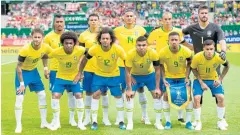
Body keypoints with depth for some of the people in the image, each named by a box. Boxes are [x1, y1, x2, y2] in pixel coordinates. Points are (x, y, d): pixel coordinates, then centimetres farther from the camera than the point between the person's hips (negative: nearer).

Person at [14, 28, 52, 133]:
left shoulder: (45, 47, -19)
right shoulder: (25, 50, -32)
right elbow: (19, 67, -22)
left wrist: (45, 68, -3)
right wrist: (21, 83, -21)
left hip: (34, 71, 5)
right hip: (23, 72, -5)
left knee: (42, 95, 5)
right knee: (19, 98, -11)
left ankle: (44, 122, 18)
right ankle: (18, 125, -2)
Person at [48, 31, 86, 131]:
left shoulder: (80, 50, -26)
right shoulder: (57, 52, -26)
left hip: (74, 77, 0)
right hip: (61, 77, 0)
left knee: (79, 96, -9)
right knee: (55, 96, -11)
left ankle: (80, 122, 8)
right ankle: (56, 122, 8)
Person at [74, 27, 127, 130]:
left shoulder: (118, 49, -26)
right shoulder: (95, 49, -24)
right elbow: (85, 59, -7)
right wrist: (79, 73, -2)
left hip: (114, 75, 0)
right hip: (99, 75, 0)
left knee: (118, 96, 3)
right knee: (95, 95, -8)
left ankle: (121, 122, 18)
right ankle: (94, 122, 4)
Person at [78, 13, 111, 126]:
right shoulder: (83, 35, 0)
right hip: (88, 68, 0)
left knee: (104, 92, 6)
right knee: (89, 92, 6)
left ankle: (105, 118, 17)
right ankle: (87, 118, 17)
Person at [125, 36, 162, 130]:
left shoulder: (153, 53, -31)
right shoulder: (131, 54, -33)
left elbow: (157, 70, -17)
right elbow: (128, 72, -21)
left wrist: (157, 88, -16)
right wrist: (129, 89, -20)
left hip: (149, 74, 1)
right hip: (135, 75, -1)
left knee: (157, 95, -6)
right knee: (129, 96, -12)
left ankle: (158, 122, 8)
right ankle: (130, 122, 1)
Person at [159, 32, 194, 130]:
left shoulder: (186, 51, -24)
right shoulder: (163, 52, -24)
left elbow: (189, 63, -5)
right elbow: (161, 65, -7)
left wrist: (187, 77, -12)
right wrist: (163, 79, -15)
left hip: (183, 77, 0)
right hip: (169, 77, 0)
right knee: (166, 95, -9)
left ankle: (188, 122, 5)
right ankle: (168, 122, 4)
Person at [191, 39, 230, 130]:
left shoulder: (219, 57, -25)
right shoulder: (197, 57, -28)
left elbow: (226, 66, -2)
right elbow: (193, 69, -10)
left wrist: (220, 79, -8)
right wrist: (201, 82, -17)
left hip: (213, 79, 1)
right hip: (200, 79, -1)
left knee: (221, 97, -13)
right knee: (196, 98, -18)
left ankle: (221, 122, 7)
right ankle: (198, 122, 1)